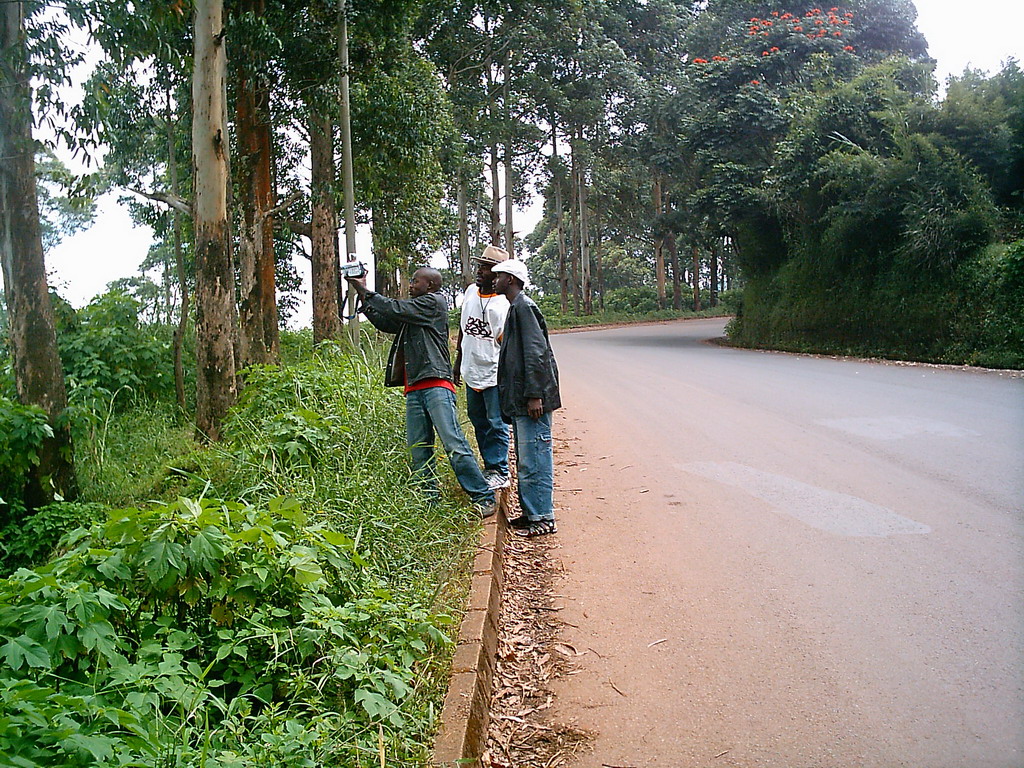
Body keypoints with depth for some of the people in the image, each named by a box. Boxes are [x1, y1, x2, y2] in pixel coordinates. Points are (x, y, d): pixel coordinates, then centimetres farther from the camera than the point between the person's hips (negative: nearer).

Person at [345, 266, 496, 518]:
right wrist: (363, 297, 18)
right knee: (419, 454, 5)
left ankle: (484, 498, -8)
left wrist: (365, 290, 5)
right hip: (414, 390, 9)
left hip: (436, 386, -9)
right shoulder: (412, 313, 25)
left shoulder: (434, 302, 0)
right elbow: (386, 322, 24)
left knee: (454, 445, -13)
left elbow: (395, 309, -6)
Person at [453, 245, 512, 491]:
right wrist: (458, 362, 19)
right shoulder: (470, 292, 7)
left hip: (495, 375, -7)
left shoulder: (506, 303, -13)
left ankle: (499, 472, 11)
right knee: (479, 422, 16)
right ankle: (490, 466, 29)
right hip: (471, 372, 7)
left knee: (496, 424, -1)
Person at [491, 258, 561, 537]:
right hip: (519, 400, 11)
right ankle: (531, 512, 24)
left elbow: (536, 353, -20)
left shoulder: (524, 307, -12)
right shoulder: (515, 308, 19)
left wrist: (534, 396, -23)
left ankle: (543, 518, 0)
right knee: (525, 459, 15)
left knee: (534, 459, -7)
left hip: (532, 400, -11)